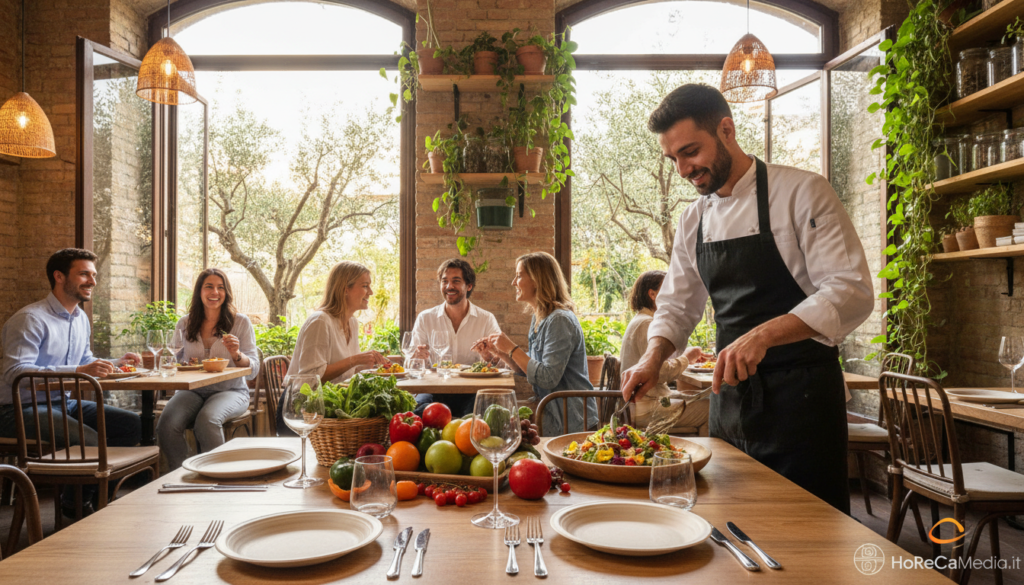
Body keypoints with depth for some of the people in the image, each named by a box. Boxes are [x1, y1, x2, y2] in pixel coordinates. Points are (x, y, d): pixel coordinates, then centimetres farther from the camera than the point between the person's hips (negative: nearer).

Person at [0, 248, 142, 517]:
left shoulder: (81, 318, 14)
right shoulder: (30, 319, -16)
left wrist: (116, 363, 6)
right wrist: (78, 371, -33)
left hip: (63, 403, 9)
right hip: (22, 409, -8)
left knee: (134, 425, -7)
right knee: (89, 439, -31)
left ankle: (100, 492, 9)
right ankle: (75, 504, -2)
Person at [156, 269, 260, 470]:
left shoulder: (240, 322, 2)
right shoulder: (185, 324, 11)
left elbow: (253, 370, -2)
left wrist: (237, 355, -21)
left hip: (230, 391, -3)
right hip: (192, 391, 3)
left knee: (207, 419, -35)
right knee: (167, 423, -28)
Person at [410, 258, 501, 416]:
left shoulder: (486, 319, 6)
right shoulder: (425, 319, 9)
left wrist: (489, 357, -20)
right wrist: (416, 357, -15)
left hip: (471, 392, 1)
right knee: (420, 405, -35)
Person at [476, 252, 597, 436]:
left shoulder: (559, 320, -19)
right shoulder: (538, 319, 11)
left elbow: (548, 378, -25)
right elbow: (528, 371, 14)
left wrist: (512, 348, -17)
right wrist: (499, 351, 4)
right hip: (553, 412, 8)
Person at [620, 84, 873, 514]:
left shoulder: (802, 193, -10)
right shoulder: (693, 221, 9)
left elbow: (851, 292, -18)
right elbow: (678, 305, 14)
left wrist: (763, 334, -30)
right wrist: (653, 358, -5)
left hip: (801, 397, -5)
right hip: (731, 396, 6)